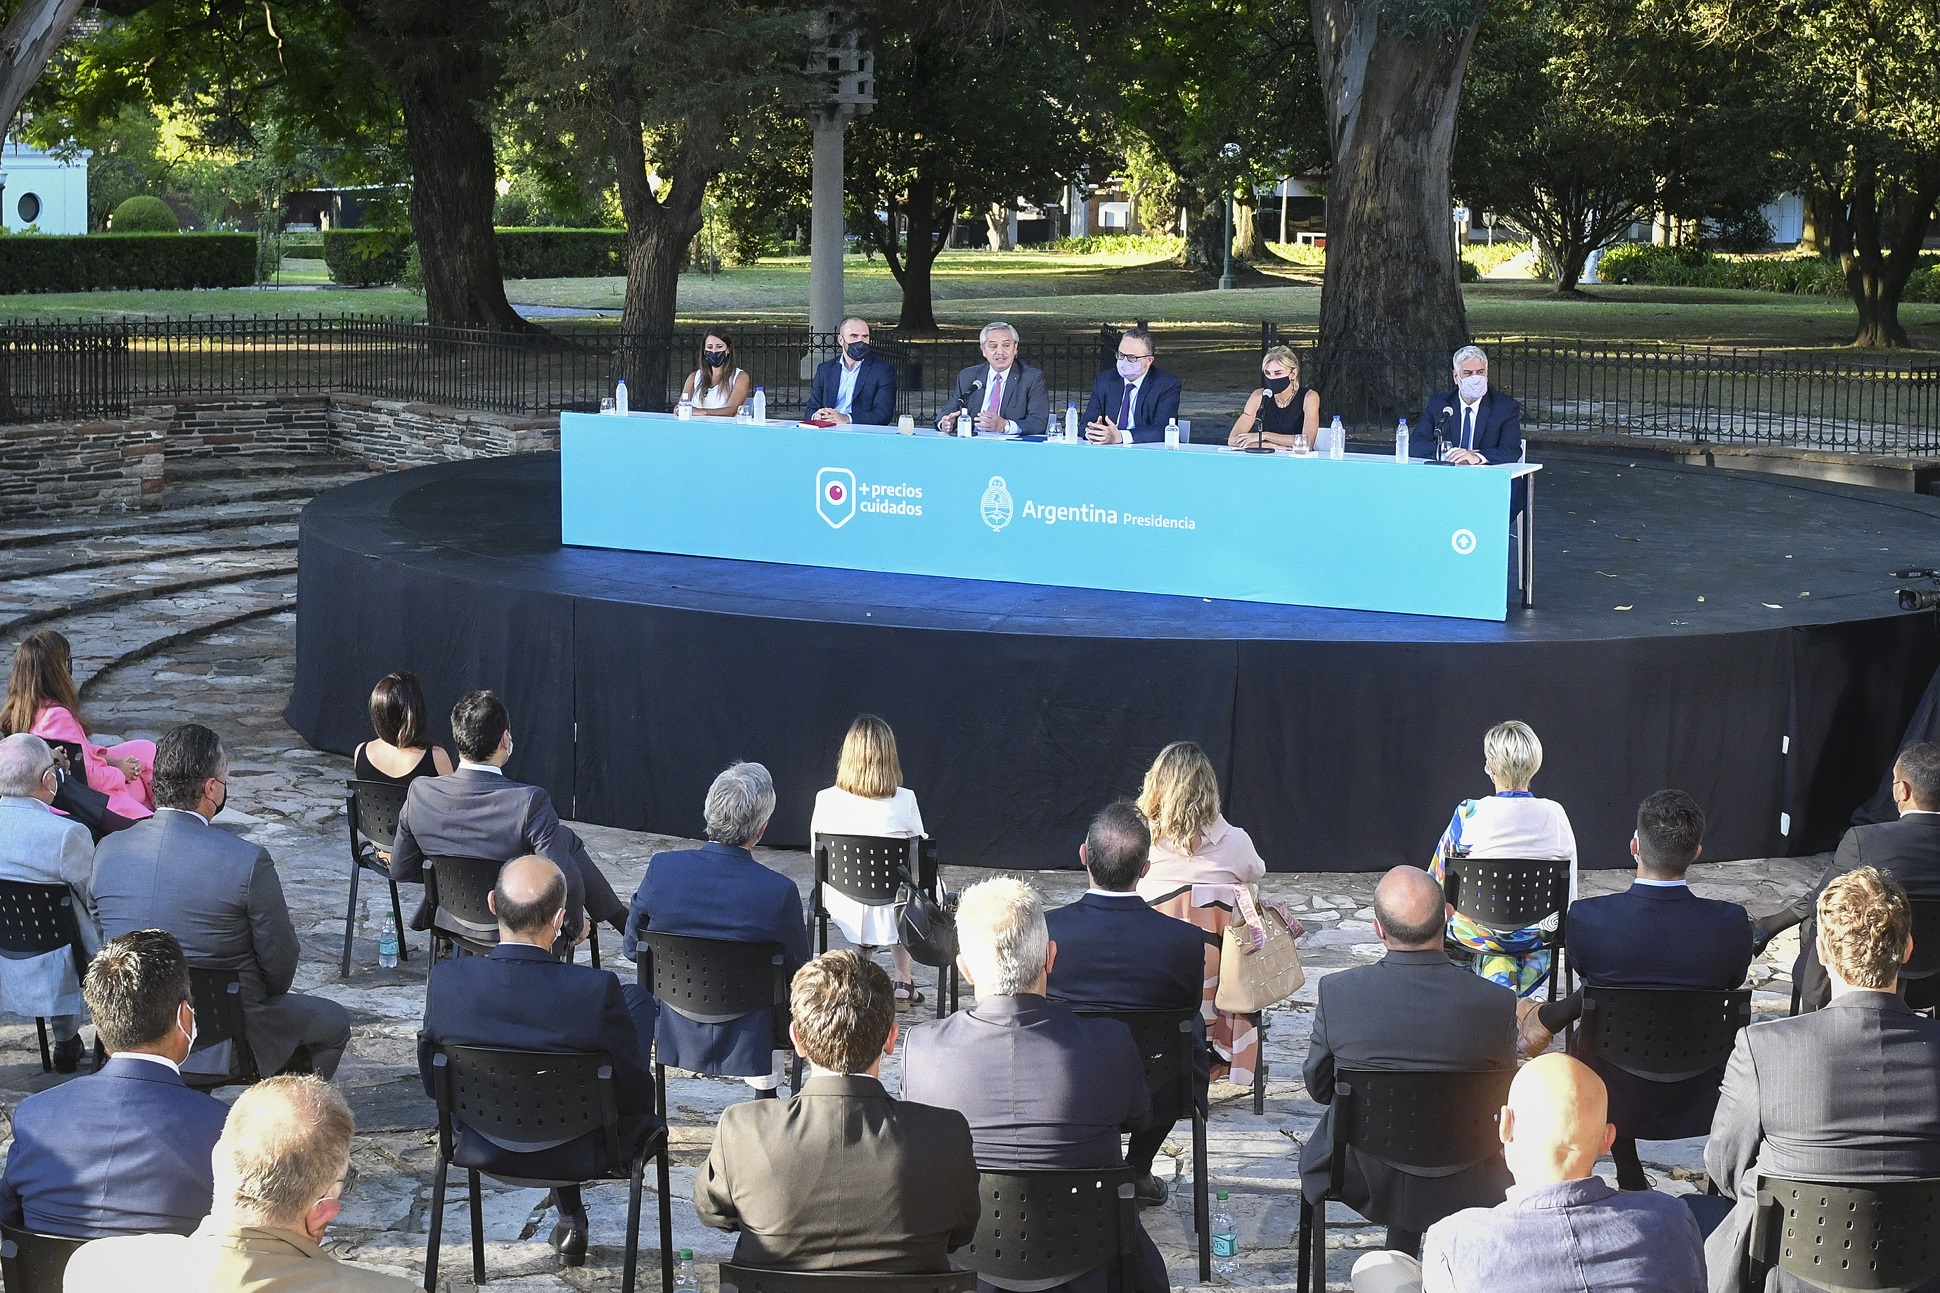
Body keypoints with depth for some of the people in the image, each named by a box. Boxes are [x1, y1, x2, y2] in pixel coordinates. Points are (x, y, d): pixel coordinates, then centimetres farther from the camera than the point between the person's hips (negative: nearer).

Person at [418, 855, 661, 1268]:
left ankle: (571, 1217, 39)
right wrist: (644, 1080, 8)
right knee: (637, 996, 16)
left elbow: (433, 1082, -6)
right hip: (577, 1152, -3)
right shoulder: (599, 991, -30)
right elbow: (635, 1093, -17)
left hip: (483, 1150, 3)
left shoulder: (446, 979, -21)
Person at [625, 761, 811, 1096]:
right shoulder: (780, 891, -25)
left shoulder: (662, 868, -17)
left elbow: (633, 948, -3)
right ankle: (766, 1096, 39)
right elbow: (798, 968, -9)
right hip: (748, 1044, -3)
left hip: (670, 1036, 3)